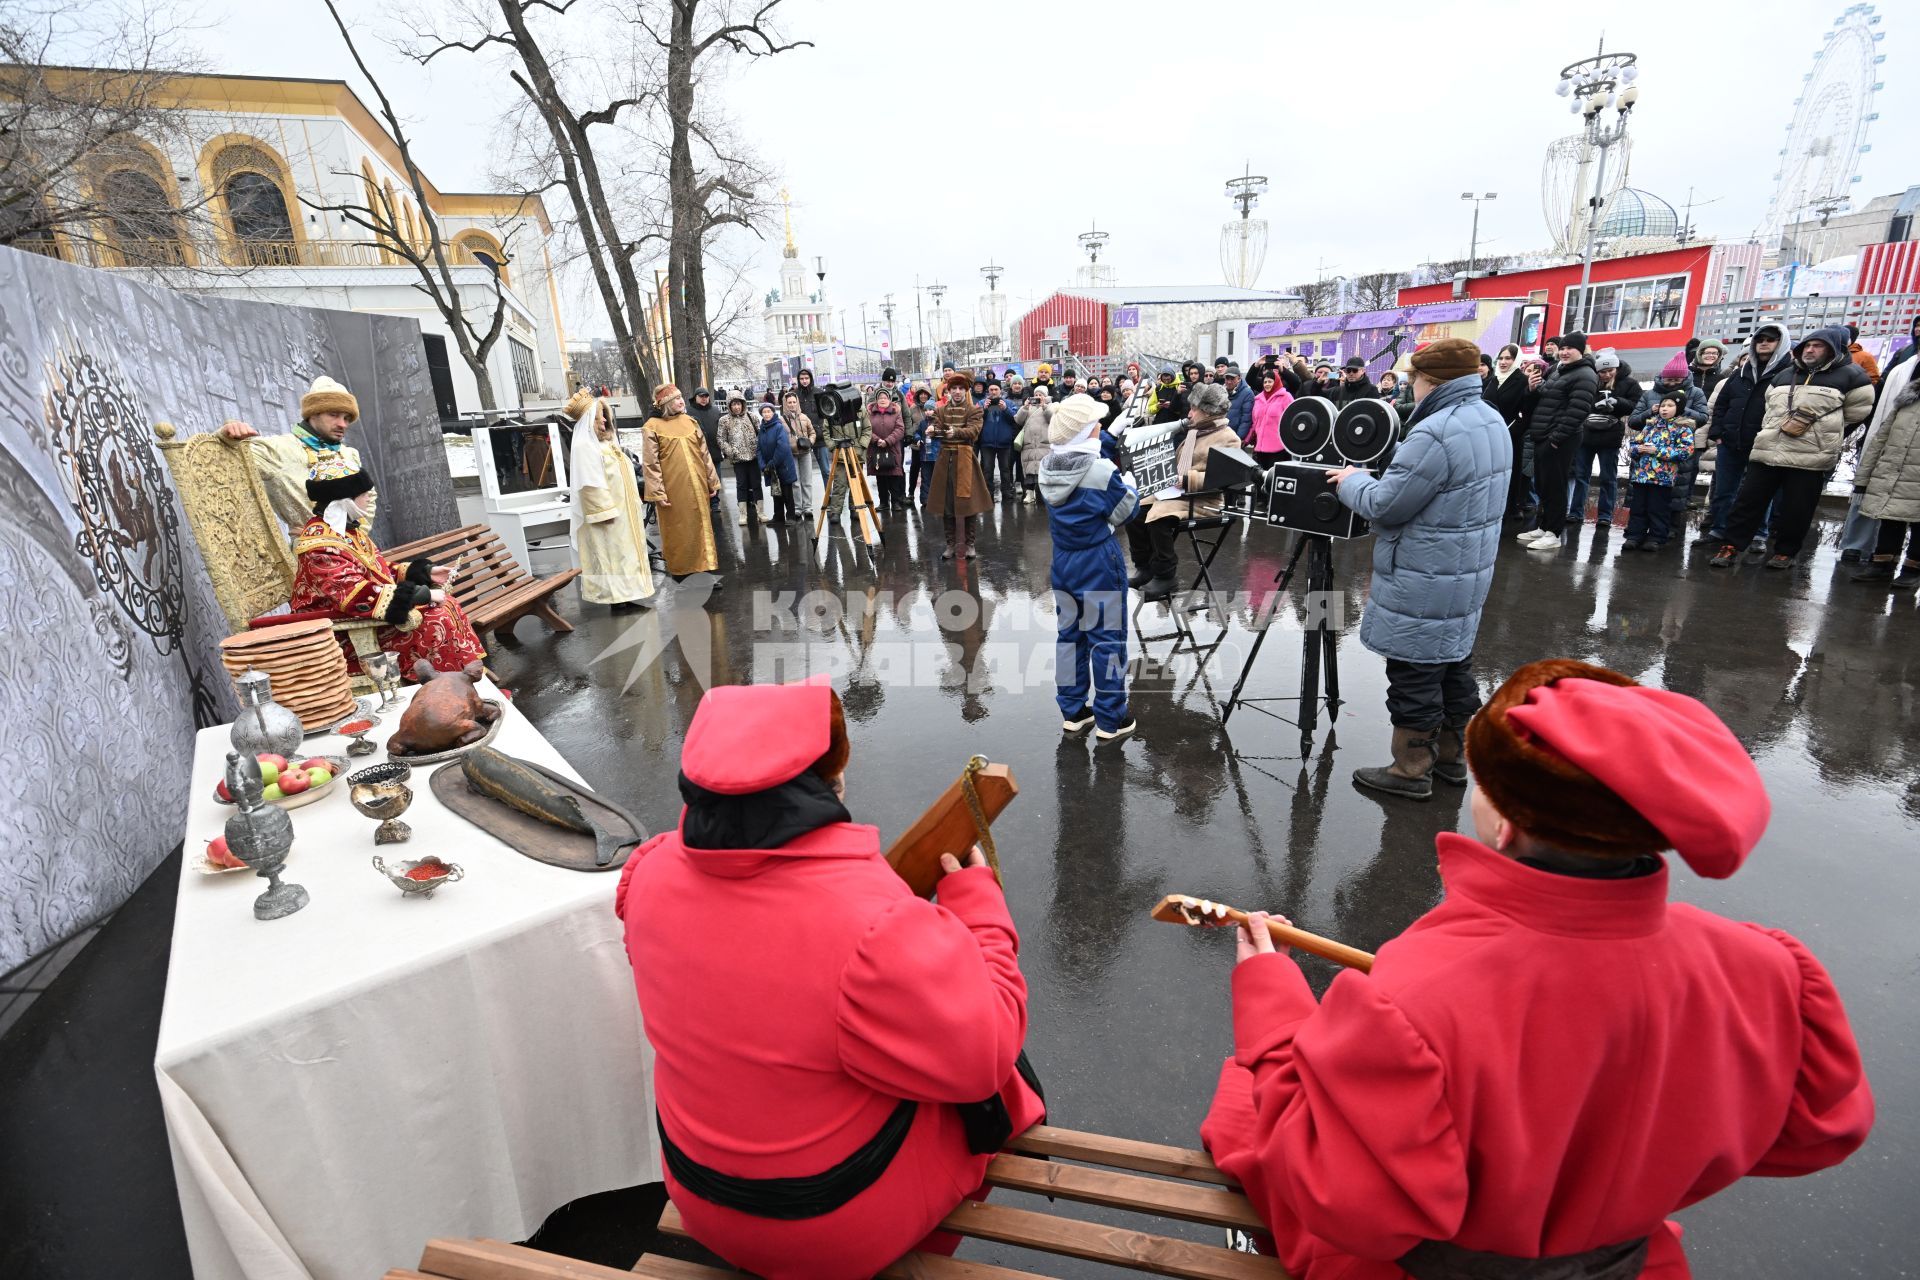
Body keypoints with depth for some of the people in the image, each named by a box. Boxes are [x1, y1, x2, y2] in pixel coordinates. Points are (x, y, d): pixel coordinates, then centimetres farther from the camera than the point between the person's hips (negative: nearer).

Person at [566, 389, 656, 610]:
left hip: (622, 510, 10)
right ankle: (615, 596, 0)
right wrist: (604, 511, -24)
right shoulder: (585, 446, -15)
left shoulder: (606, 442, 14)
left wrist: (633, 505, 19)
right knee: (610, 554, -5)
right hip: (608, 513, -10)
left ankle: (624, 594, 18)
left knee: (623, 552, 12)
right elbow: (591, 484, -21)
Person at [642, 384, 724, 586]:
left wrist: (712, 482, 9)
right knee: (676, 530, 5)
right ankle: (678, 571, 16)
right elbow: (650, 463, -9)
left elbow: (704, 454, 11)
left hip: (696, 487, 4)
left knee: (701, 527, 7)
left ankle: (706, 570, 14)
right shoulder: (652, 427, -7)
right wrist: (658, 493, -15)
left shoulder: (690, 421, 8)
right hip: (672, 489, -4)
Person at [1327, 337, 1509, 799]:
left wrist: (1353, 480, -2)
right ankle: (1451, 755, 32)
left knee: (1414, 674, 1)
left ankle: (1411, 769, 12)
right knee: (1453, 665, 19)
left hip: (1424, 584, -10)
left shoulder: (1436, 433, -23)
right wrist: (1379, 473, 14)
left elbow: (1385, 505, -20)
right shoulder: (1492, 422, 10)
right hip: (1468, 574, 10)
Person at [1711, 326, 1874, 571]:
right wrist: (1769, 431, 17)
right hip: (1767, 451, 4)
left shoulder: (1850, 376, 2)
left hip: (1810, 457, -3)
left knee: (1796, 511, 2)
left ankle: (1785, 552, 16)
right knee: (1748, 501, 1)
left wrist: (1824, 436, 9)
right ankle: (1731, 546, 5)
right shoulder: (1783, 375, 15)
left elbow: (1858, 412, 8)